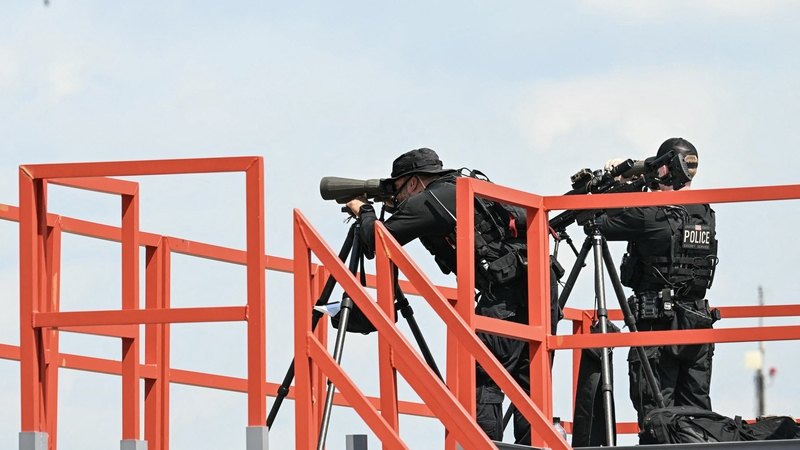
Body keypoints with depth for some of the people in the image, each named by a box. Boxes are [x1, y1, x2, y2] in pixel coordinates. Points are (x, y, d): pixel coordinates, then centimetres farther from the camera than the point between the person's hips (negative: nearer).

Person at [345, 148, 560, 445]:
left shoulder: (427, 202, 1)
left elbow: (378, 240, 4)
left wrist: (363, 211, 24)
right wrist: (399, 210, 35)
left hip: (509, 292, -9)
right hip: (543, 286, 9)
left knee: (482, 383, -9)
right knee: (527, 386, 10)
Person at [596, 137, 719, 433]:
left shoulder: (655, 215, -14)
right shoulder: (706, 215, 9)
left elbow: (603, 224, -8)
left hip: (659, 321, -7)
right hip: (698, 322, 7)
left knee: (656, 412, -6)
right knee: (696, 410, 9)